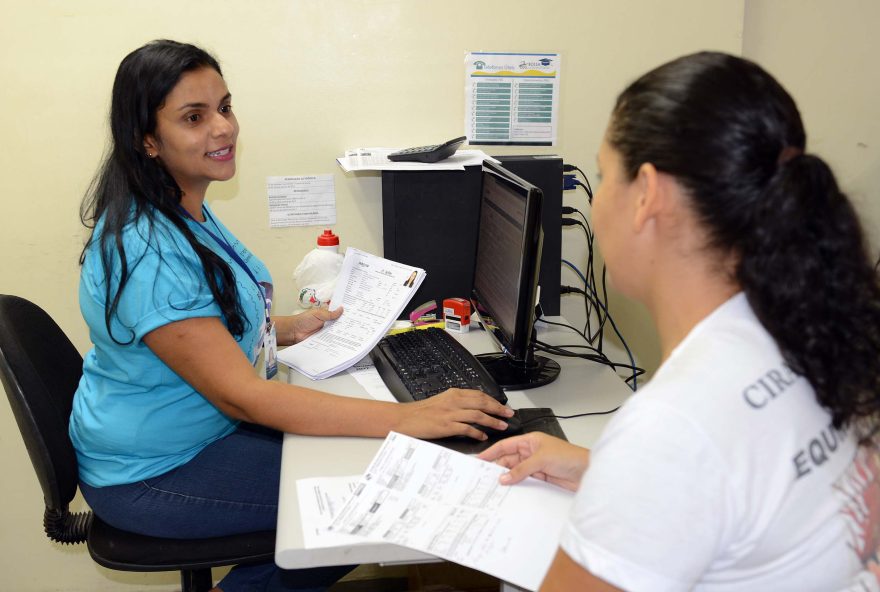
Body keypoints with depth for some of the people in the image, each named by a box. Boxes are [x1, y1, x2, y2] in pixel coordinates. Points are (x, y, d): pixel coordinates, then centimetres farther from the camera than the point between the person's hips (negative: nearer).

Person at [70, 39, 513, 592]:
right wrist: (405, 417, -35)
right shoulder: (145, 251, -29)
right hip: (149, 473, -9)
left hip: (205, 426, 9)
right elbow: (242, 396, -32)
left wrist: (286, 328, 3)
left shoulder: (185, 209, 3)